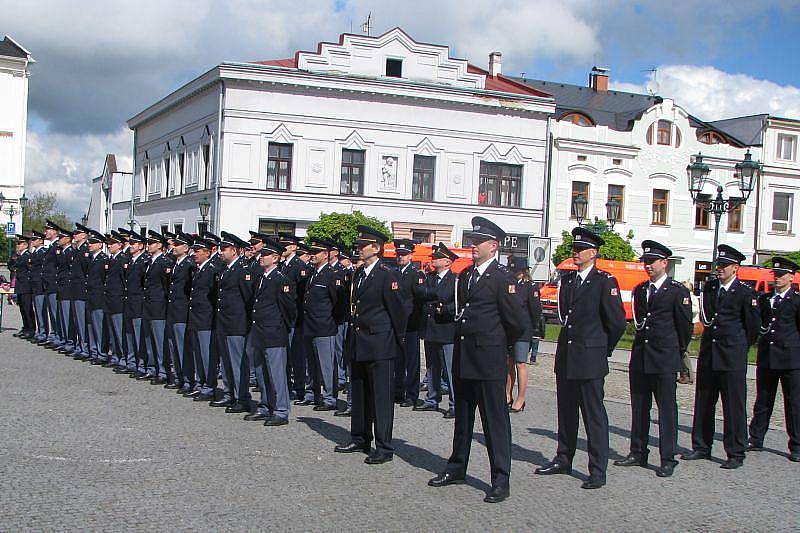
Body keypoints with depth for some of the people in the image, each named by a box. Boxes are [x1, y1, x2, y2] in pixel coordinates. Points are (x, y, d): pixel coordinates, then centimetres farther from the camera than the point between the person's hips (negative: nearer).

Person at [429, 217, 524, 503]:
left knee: (495, 419, -1)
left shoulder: (503, 278, -11)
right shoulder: (464, 275, 12)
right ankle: (457, 468, 30)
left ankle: (501, 480, 5)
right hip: (463, 357, 8)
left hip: (489, 360, -8)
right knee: (463, 415, 18)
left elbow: (516, 322, -11)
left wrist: (499, 345, 2)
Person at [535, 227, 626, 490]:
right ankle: (564, 460, 28)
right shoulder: (567, 279, 12)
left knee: (594, 414, -2)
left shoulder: (605, 281, -9)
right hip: (565, 357, 7)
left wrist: (604, 349, 1)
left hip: (590, 359, -7)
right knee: (566, 411, 15)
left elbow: (617, 322, -8)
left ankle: (598, 470, 4)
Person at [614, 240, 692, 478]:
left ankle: (668, 459, 4)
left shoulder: (677, 291, -5)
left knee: (667, 409, -1)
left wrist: (677, 351, 8)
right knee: (639, 407, 11)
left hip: (664, 360, -6)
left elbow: (685, 326, 0)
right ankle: (638, 453, 20)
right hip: (639, 358, 6)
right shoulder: (639, 290, 12)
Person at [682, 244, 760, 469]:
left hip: (732, 357, -6)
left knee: (734, 404, -1)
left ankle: (736, 454, 6)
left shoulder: (745, 293, -7)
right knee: (703, 402, 11)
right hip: (708, 353, 6)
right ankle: (701, 447, 21)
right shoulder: (709, 287, 9)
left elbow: (753, 324, 3)